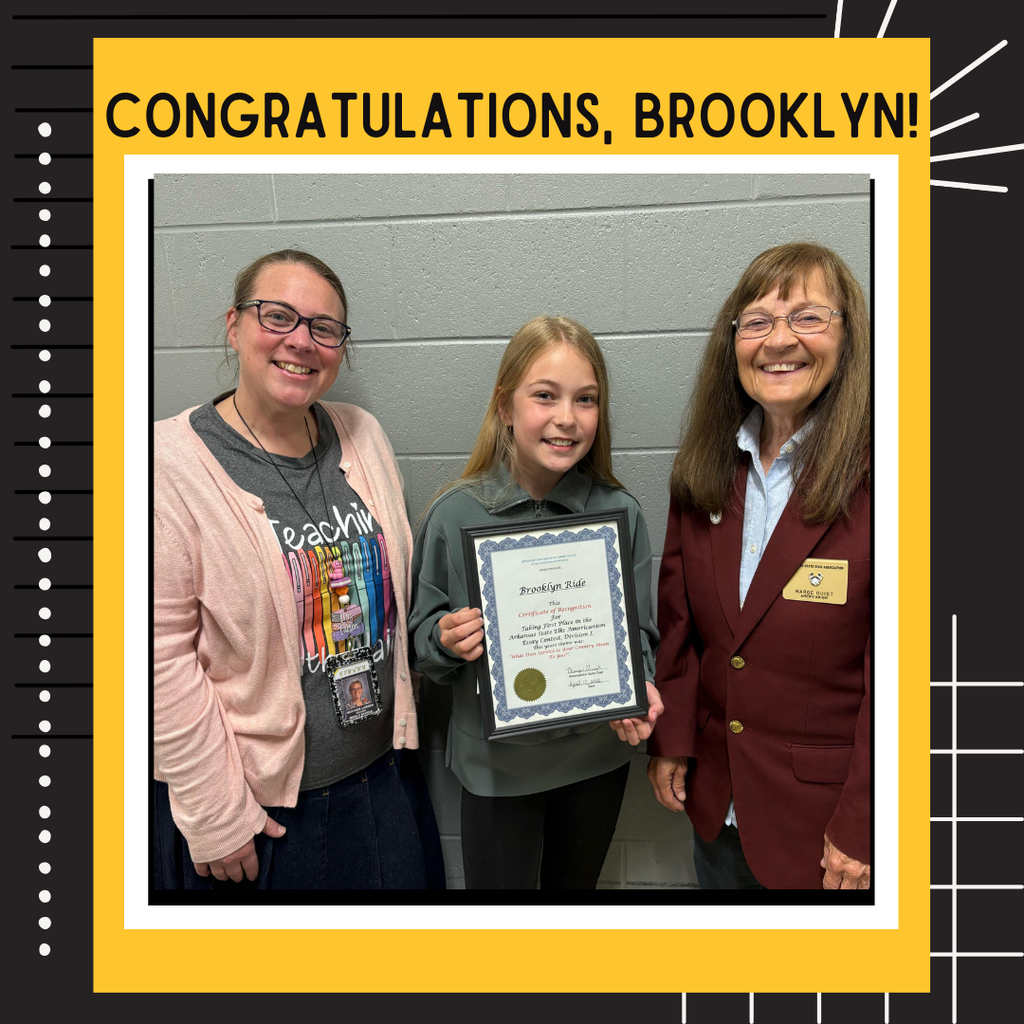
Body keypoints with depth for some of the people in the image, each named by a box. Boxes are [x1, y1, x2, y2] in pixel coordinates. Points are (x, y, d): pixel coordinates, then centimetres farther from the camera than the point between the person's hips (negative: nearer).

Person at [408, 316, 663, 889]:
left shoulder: (620, 513, -10)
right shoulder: (455, 515, -14)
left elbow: (639, 631, 0)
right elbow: (422, 637, -4)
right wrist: (446, 640, -25)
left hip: (598, 755, 2)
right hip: (496, 763, -1)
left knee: (576, 885, 25)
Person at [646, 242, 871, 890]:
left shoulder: (869, 480, -18)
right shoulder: (703, 470, -2)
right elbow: (677, 618, 4)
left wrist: (859, 830, -13)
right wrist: (671, 741, 2)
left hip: (824, 813, -4)